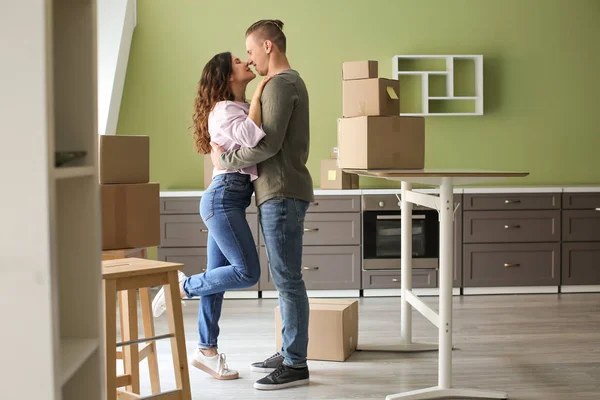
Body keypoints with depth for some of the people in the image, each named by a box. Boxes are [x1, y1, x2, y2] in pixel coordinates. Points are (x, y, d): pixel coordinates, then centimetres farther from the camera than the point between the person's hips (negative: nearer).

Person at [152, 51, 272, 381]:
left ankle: (207, 351, 15)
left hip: (230, 199, 9)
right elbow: (251, 137, -26)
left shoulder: (242, 108, 20)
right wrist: (257, 96, -16)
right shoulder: (224, 110, -9)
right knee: (247, 272, -14)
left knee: (217, 276, 10)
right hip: (224, 196, -9)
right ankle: (182, 286, 2)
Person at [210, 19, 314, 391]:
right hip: (280, 192, 10)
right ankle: (290, 352, 23)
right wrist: (232, 152, 9)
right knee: (286, 278, 14)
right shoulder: (290, 81, 19)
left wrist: (226, 160, -9)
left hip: (282, 194, -10)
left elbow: (268, 144, -20)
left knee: (288, 279, -6)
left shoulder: (281, 84, -13)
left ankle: (296, 365, 0)